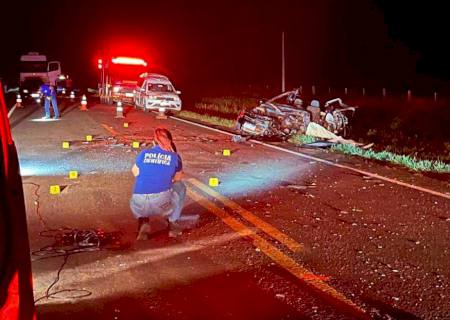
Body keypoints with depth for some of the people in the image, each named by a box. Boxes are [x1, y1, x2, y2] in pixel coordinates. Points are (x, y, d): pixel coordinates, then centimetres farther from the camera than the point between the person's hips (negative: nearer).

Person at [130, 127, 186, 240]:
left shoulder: (144, 154, 13)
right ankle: (172, 224, 24)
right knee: (179, 187, 30)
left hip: (140, 205, 2)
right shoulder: (174, 156, 10)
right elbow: (178, 178, 28)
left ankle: (143, 221, 11)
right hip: (162, 203, -1)